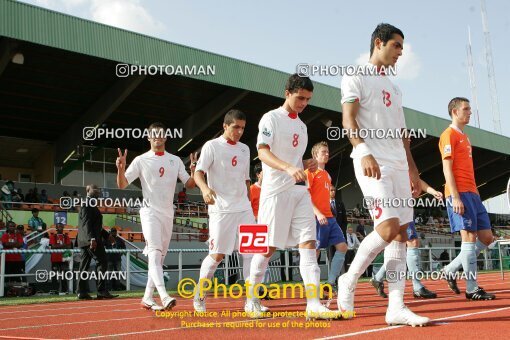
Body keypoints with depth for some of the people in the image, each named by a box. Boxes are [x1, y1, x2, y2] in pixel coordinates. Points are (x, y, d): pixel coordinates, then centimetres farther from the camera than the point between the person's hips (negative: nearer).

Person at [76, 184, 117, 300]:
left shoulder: (89, 204, 22)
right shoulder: (88, 204, -10)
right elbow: (87, 223, -20)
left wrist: (107, 235, 26)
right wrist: (92, 238, -28)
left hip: (85, 241, 11)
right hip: (91, 240, -11)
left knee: (84, 265, 7)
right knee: (102, 263, -10)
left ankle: (82, 292, 8)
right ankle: (101, 291, -12)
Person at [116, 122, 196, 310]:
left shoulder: (175, 160, 12)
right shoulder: (141, 160, 2)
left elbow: (189, 184, 9)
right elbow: (122, 184, -3)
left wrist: (194, 171, -12)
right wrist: (121, 168, -23)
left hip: (168, 214, 5)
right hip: (150, 212, -5)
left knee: (160, 258, 8)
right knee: (155, 252, -20)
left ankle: (147, 298, 17)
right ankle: (164, 296, -32)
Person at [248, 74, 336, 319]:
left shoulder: (301, 125, 19)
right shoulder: (271, 118, -3)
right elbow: (262, 152, -17)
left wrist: (307, 165, 4)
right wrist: (289, 168, -33)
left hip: (300, 190, 7)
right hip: (276, 191, -6)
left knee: (308, 243, -5)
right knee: (268, 247, -1)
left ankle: (313, 305, -9)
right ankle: (251, 300, 16)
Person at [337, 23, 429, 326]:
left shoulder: (394, 88, 25)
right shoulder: (356, 78, 1)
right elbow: (348, 119, -12)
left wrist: (412, 167, 19)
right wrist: (364, 151, -28)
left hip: (398, 164, 8)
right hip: (373, 163, -8)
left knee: (401, 232, 0)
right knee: (388, 227, -19)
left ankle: (396, 307, 1)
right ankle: (349, 280, 2)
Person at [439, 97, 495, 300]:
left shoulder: (464, 137, 24)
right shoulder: (449, 135, -4)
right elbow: (447, 168, -13)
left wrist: (474, 194, 16)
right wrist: (455, 197, -20)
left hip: (472, 193, 9)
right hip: (460, 194, -9)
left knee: (486, 237, 7)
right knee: (469, 237, -10)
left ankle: (451, 270, 15)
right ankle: (472, 289, -5)